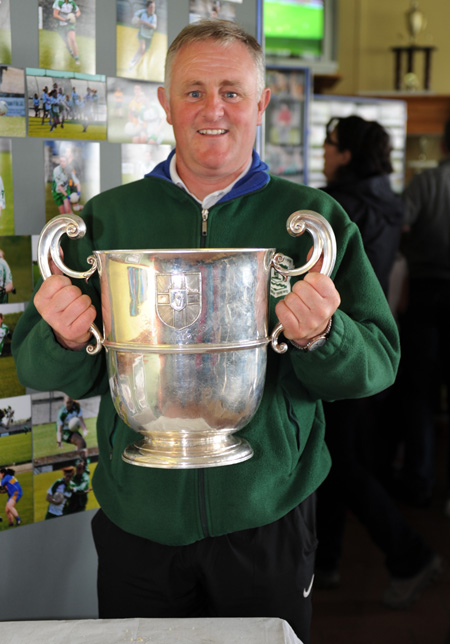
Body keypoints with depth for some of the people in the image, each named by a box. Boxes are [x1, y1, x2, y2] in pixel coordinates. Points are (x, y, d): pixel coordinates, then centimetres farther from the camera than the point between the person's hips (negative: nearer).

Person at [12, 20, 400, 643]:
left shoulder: (316, 220, 0)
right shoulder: (106, 218, 3)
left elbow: (378, 364, -3)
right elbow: (38, 369, 4)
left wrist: (320, 338, -24)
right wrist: (65, 342, -18)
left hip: (268, 525, 0)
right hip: (138, 526, 1)